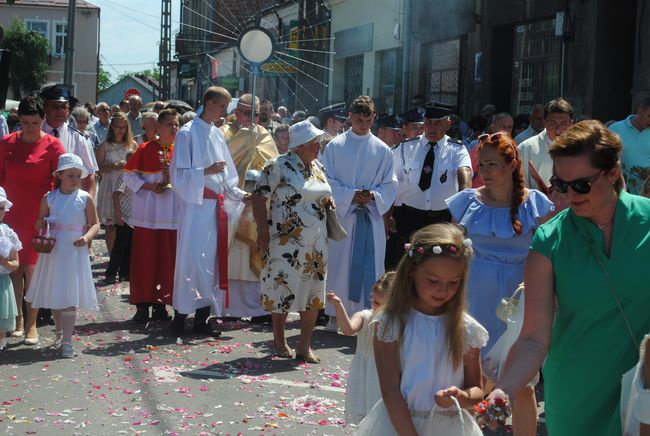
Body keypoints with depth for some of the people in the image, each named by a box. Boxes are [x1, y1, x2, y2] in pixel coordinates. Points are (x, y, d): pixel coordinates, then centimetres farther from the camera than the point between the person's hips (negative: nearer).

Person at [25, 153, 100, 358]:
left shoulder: (85, 199, -3)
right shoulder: (49, 198, 2)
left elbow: (95, 224, 1)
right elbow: (40, 222, 12)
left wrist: (87, 237, -17)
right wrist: (42, 226, -10)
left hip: (75, 252, -3)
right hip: (53, 251, 3)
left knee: (70, 297, -6)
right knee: (54, 294, 12)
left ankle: (67, 340, -4)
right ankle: (60, 330, 34)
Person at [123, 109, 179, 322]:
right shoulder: (145, 149, -1)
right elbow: (130, 175, 1)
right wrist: (149, 186, -12)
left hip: (172, 213, 3)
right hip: (147, 212, -2)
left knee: (167, 258, 3)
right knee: (144, 258, -1)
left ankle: (160, 304, 13)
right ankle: (142, 304, 6)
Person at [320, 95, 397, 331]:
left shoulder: (382, 150, 7)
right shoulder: (335, 146, 2)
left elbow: (390, 183, 7)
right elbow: (327, 180, -1)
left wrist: (374, 196, -12)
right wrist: (350, 195, -13)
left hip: (372, 215, 1)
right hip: (342, 213, -1)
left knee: (370, 265, 0)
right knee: (339, 263, 2)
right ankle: (335, 315, 12)